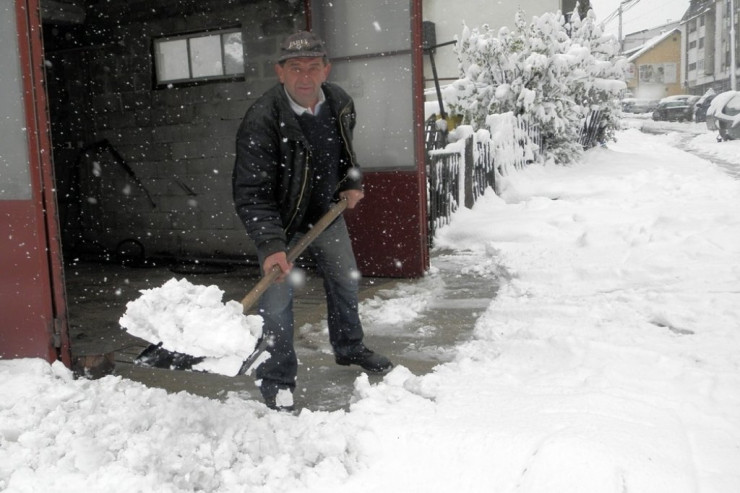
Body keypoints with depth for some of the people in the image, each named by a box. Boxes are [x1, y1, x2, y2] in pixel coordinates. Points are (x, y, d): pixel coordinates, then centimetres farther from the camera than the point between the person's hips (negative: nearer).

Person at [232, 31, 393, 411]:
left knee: (346, 280, 18)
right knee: (276, 300, -7)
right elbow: (251, 193, -31)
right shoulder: (261, 121, -30)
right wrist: (271, 245, -41)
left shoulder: (340, 103, -9)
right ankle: (277, 378, 15)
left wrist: (352, 183, 1)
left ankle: (349, 348, 43)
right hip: (280, 220, -6)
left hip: (327, 212, 6)